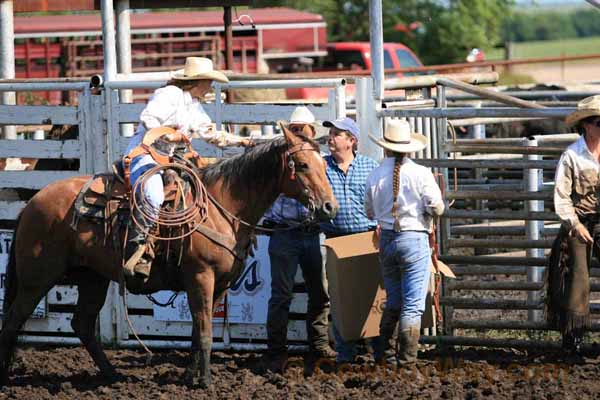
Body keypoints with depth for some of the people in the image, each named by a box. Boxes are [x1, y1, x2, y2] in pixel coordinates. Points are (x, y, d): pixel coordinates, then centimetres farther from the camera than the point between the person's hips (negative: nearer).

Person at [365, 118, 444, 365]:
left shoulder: (375, 176, 1)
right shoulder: (420, 174, -10)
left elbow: (369, 212, 11)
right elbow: (437, 208, -9)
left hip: (386, 241, 4)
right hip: (414, 240, -4)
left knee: (393, 301, 18)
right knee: (413, 305, 0)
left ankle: (382, 352, 19)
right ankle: (406, 358, -1)